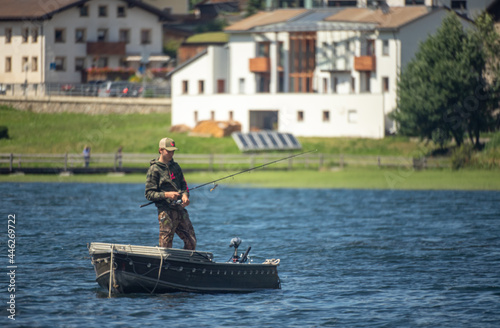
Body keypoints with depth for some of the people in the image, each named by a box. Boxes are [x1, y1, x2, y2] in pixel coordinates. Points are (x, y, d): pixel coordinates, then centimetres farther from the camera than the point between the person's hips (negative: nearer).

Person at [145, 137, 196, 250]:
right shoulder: (154, 170, -4)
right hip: (166, 211, -6)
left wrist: (185, 195, -1)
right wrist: (166, 195, -20)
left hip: (180, 210, 6)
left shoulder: (175, 167, 16)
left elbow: (183, 185, 22)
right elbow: (149, 194, -6)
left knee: (191, 242, 5)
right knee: (165, 246, -6)